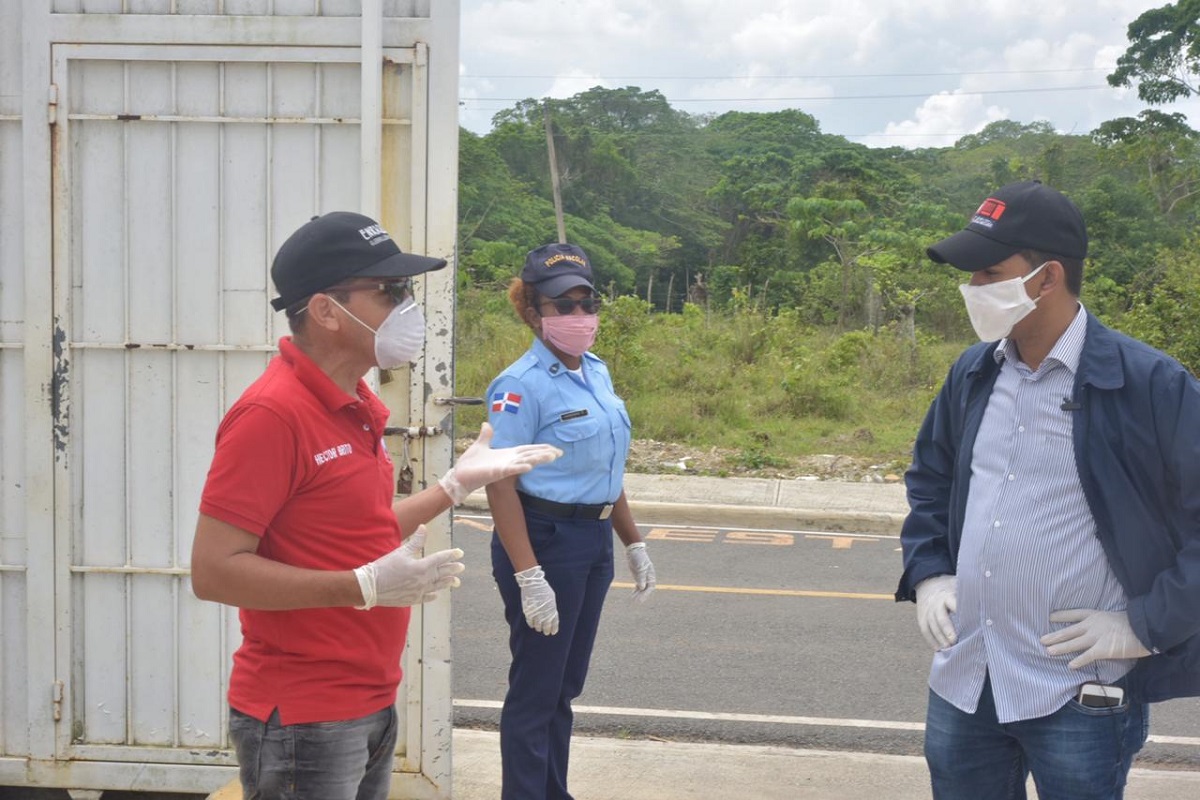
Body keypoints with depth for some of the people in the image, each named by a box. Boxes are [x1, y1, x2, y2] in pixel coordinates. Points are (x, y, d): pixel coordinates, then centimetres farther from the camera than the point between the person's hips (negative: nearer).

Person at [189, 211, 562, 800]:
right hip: (302, 721, -9)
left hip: (371, 708, 9)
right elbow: (214, 570, -22)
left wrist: (457, 484, 15)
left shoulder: (354, 407, 10)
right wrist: (365, 587, -26)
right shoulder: (272, 414, -19)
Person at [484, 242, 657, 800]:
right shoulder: (523, 386, -17)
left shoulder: (596, 373, 9)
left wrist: (633, 544, 19)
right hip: (544, 540, -8)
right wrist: (528, 578, -25)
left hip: (593, 542, 8)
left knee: (564, 687, 18)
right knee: (536, 690, 1)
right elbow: (501, 487, -21)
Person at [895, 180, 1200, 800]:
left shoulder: (1150, 385, -15)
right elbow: (929, 477, 21)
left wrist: (1147, 624, -14)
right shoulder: (972, 373, 5)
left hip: (1082, 697, -6)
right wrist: (927, 574, 9)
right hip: (963, 681, 6)